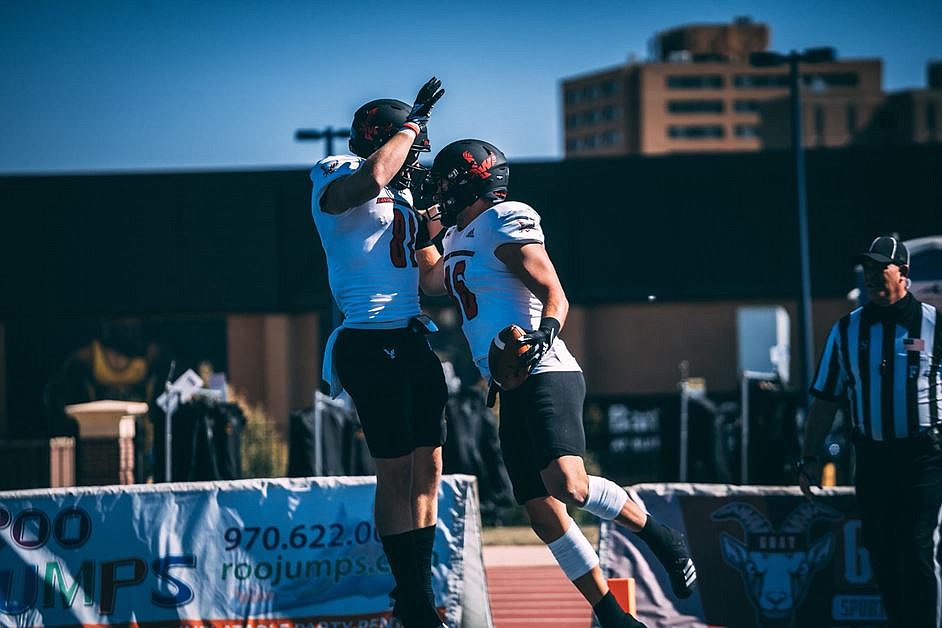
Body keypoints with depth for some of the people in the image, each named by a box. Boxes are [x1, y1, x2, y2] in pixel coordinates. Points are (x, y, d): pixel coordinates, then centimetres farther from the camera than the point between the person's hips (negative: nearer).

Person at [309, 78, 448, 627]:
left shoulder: (402, 195, 19)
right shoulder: (335, 176, -7)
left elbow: (430, 269, 28)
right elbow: (371, 179, -32)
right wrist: (413, 122, -20)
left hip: (415, 341, 9)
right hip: (373, 344, -9)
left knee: (427, 464, 9)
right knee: (396, 468, -5)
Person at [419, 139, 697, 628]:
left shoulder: (504, 221, -6)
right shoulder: (456, 238, 20)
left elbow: (555, 295, -12)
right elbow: (434, 283, 42)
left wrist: (546, 330, -31)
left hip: (544, 375, -9)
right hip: (513, 389, 9)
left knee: (568, 487, -27)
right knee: (543, 512, 2)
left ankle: (659, 536, -6)